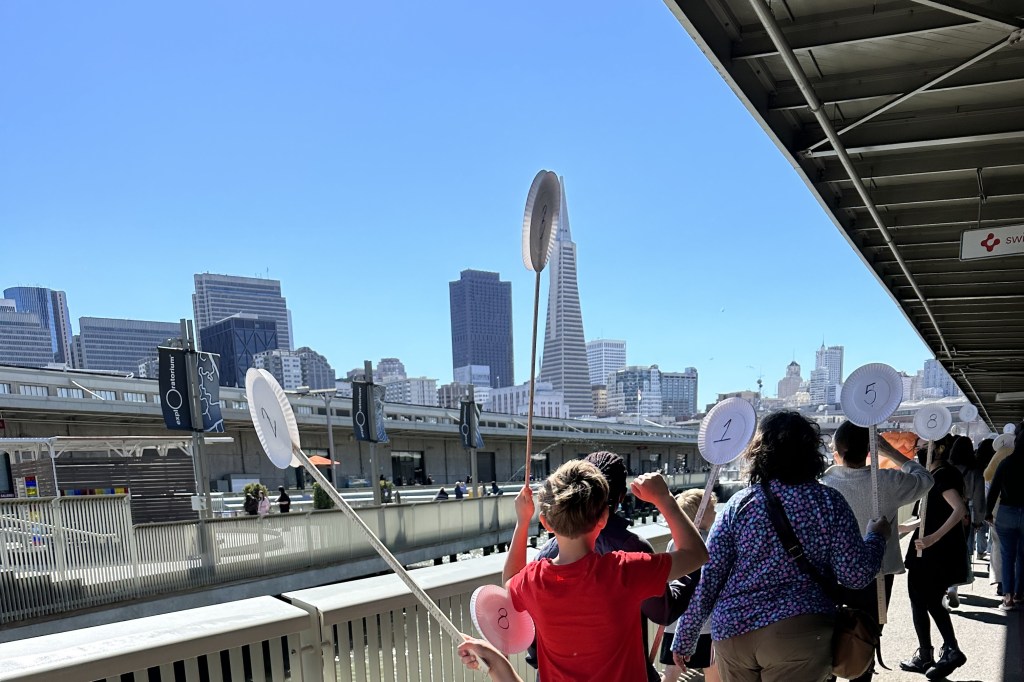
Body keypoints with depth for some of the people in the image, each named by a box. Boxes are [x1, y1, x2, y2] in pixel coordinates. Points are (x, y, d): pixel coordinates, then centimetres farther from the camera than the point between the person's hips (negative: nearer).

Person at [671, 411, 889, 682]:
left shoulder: (739, 504, 0)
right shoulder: (829, 502, -3)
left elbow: (707, 577, -2)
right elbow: (856, 575, -3)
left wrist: (685, 638, 6)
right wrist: (876, 537, 16)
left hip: (732, 632, 2)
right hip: (798, 635, -1)